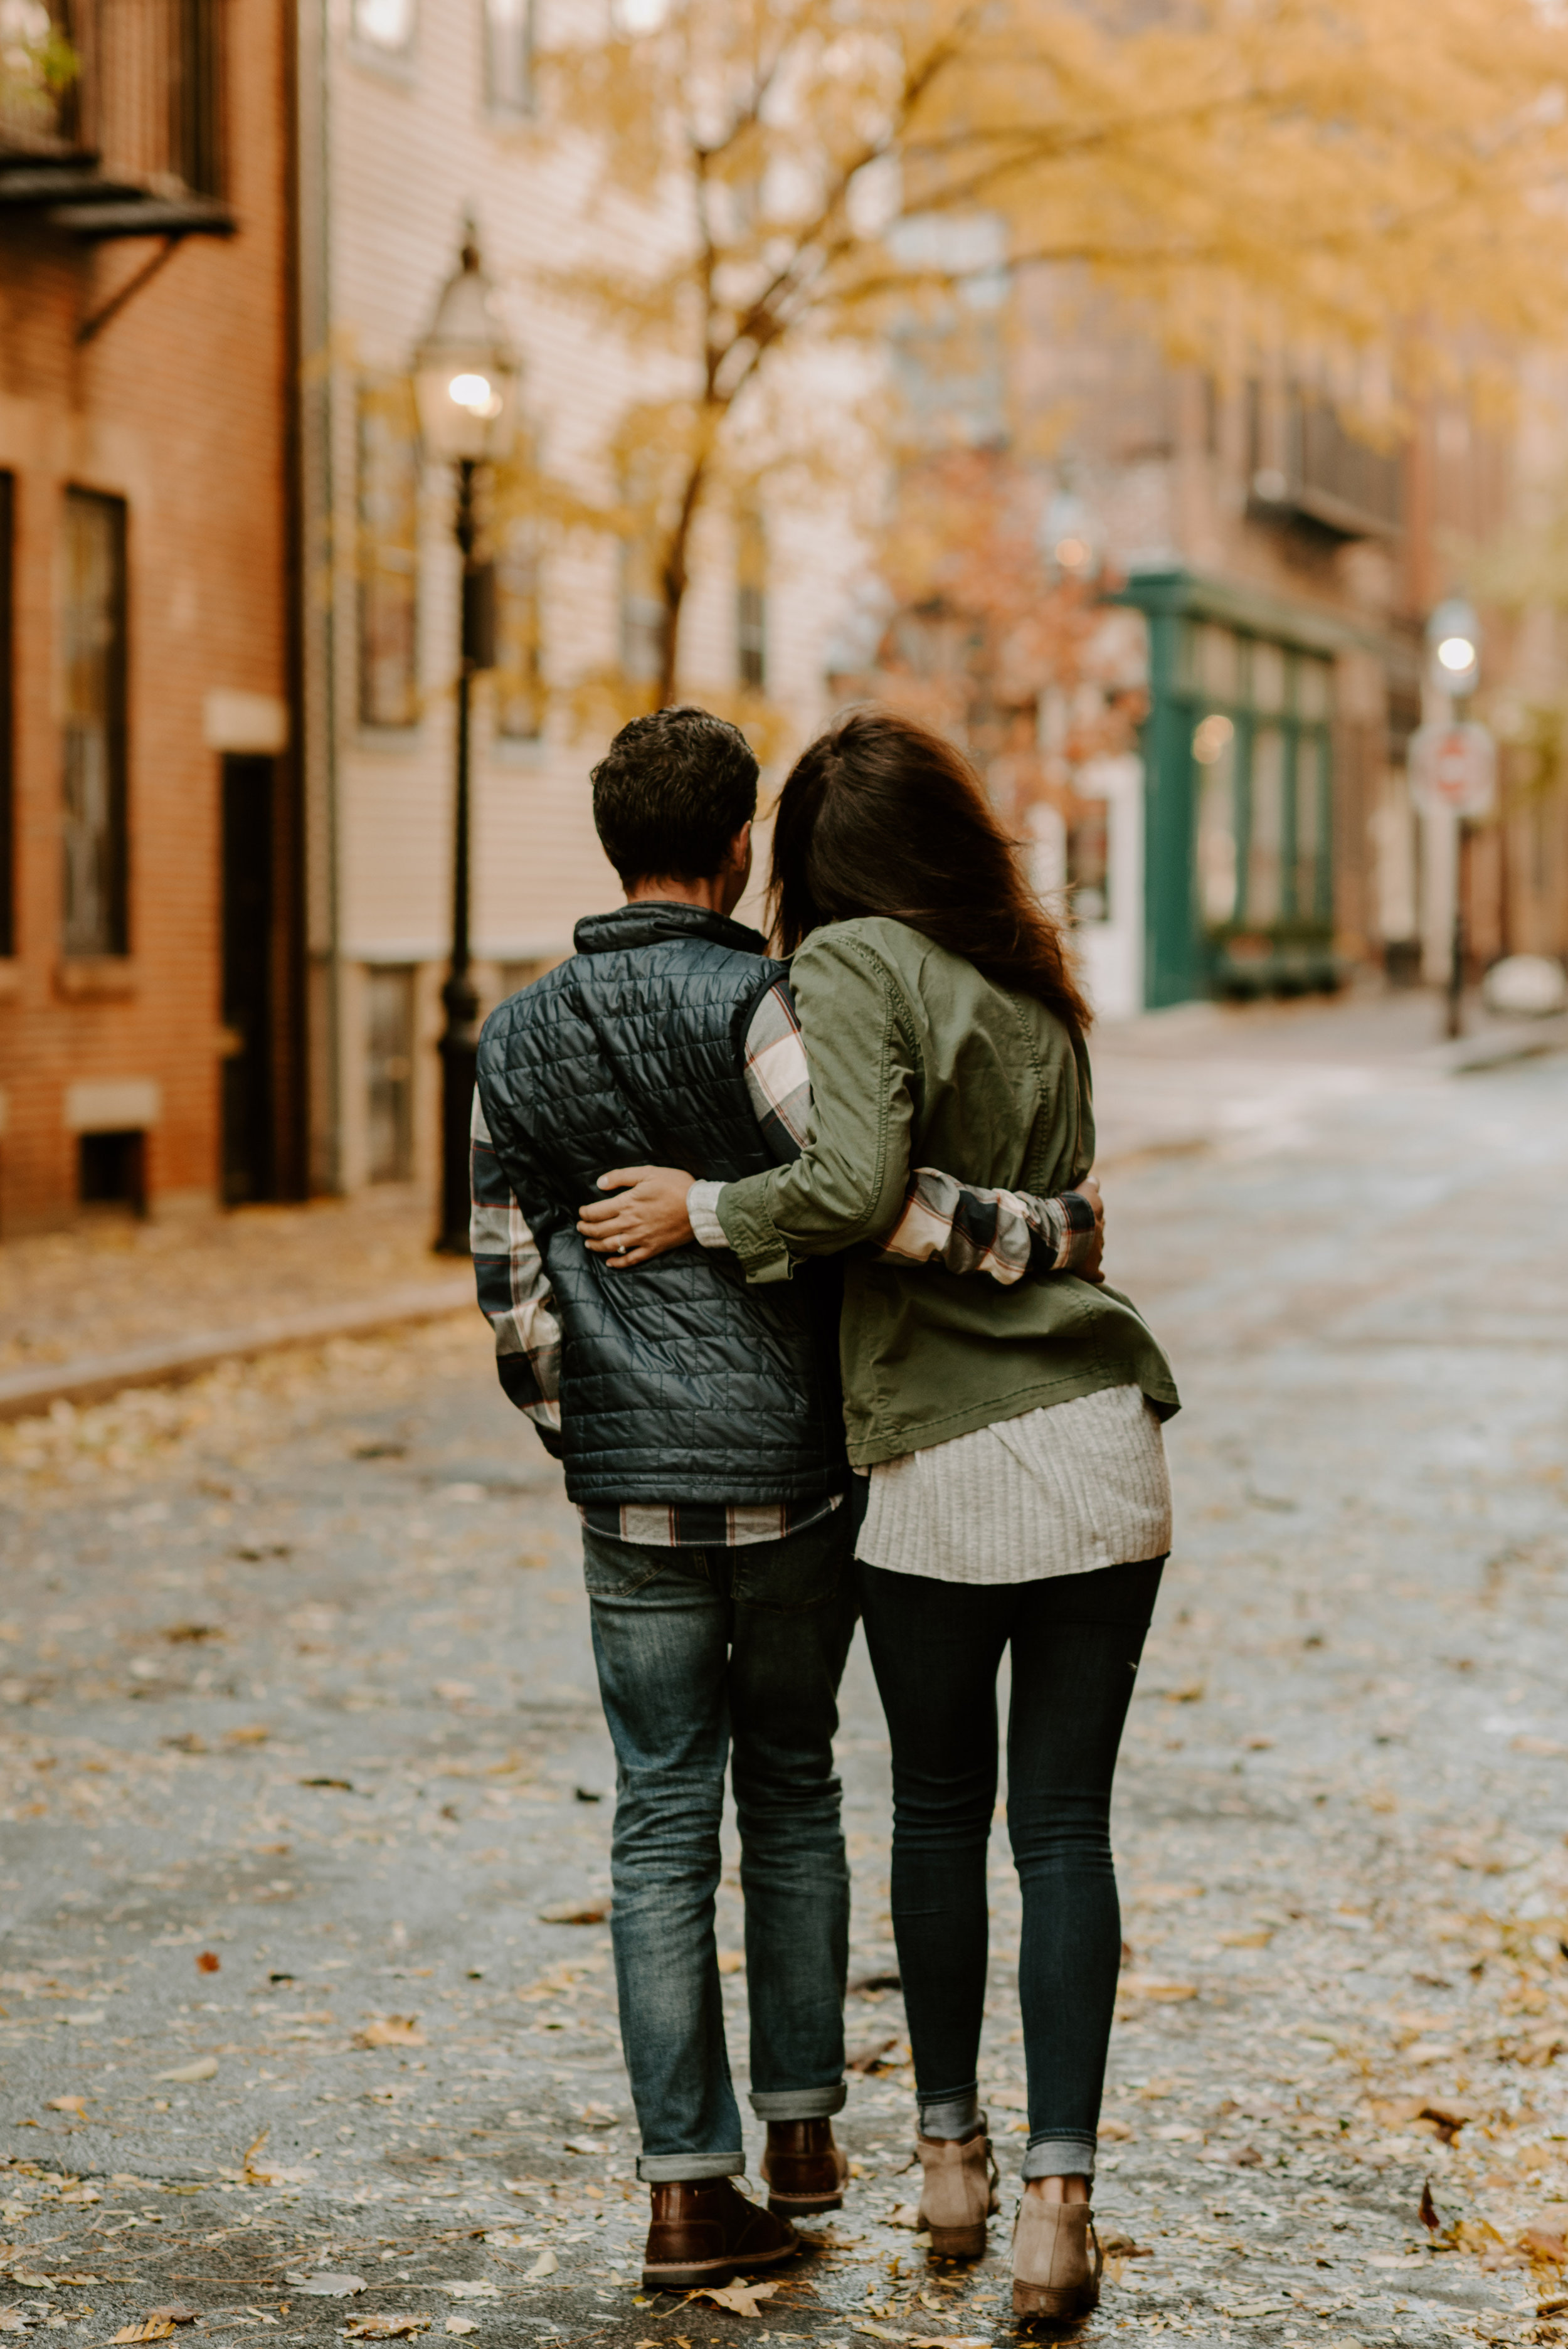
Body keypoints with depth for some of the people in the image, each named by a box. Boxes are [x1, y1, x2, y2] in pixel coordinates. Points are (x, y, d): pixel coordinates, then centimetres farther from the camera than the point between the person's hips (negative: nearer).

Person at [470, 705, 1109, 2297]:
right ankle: (801, 2128, 21)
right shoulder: (754, 1006, -11)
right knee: (791, 1792, 16)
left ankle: (689, 2187, 5)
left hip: (634, 1498, 3)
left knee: (663, 1825, 6)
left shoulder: (518, 1041, 5)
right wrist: (1052, 1232, -14)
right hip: (796, 1478, -2)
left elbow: (511, 1286, 7)